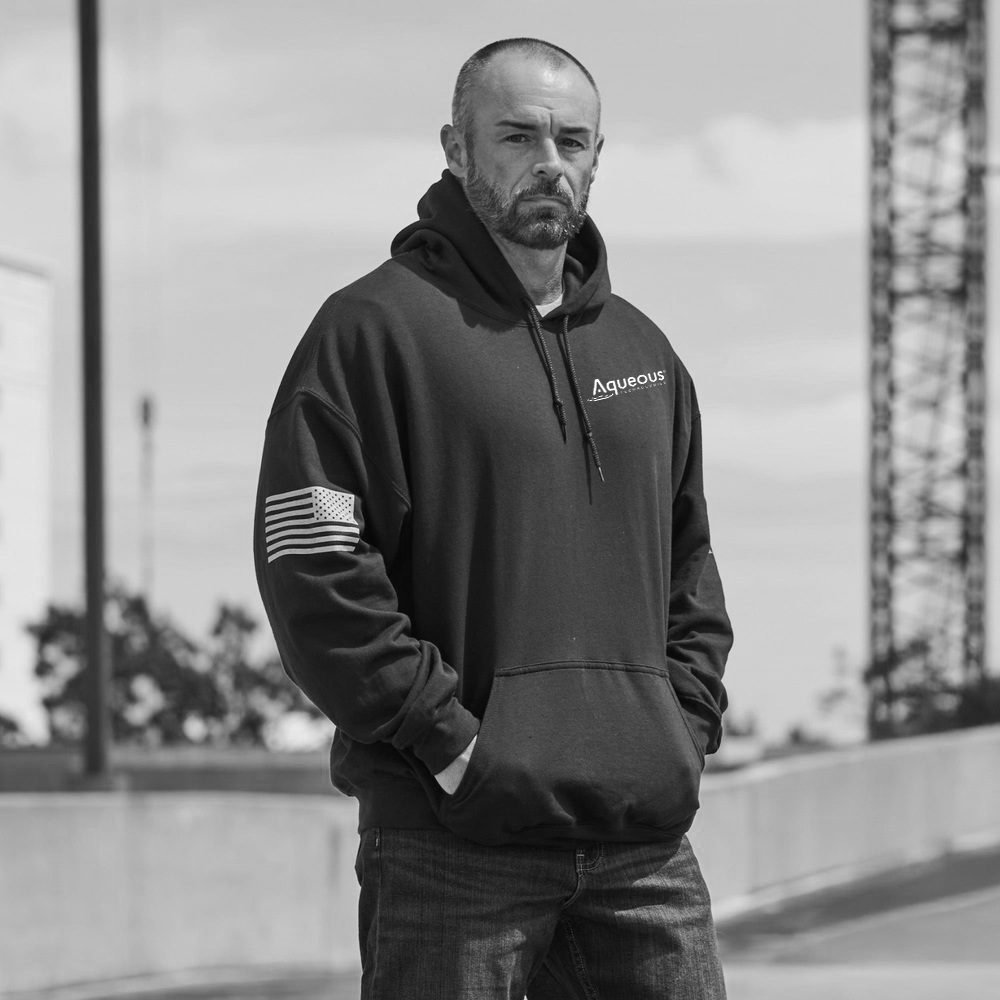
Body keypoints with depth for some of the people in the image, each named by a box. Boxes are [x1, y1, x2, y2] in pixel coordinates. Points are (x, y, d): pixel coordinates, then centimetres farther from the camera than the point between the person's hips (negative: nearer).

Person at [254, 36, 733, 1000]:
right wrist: (448, 739, -14)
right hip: (452, 844, -6)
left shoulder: (642, 352, 18)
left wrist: (685, 726, 9)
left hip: (643, 842, 6)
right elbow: (309, 570, -12)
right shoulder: (375, 327, -3)